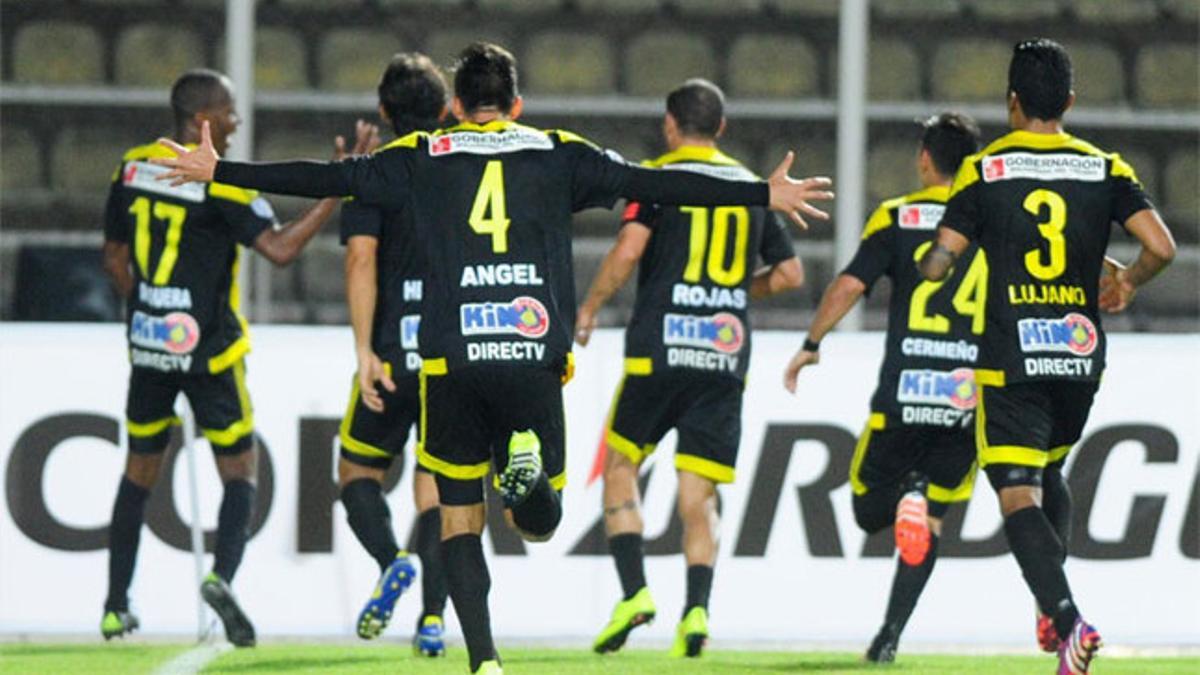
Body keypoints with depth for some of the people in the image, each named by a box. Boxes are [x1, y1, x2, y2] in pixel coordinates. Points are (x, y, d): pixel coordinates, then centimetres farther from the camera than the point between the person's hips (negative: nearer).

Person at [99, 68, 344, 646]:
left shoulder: (133, 168, 4)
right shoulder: (219, 183, -14)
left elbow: (114, 259, 12)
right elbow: (279, 247, -19)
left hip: (147, 342, 5)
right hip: (209, 351, -5)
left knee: (140, 469, 16)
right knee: (240, 472, 4)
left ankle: (116, 606, 16)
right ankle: (222, 575, -20)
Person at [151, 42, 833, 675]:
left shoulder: (422, 157, 11)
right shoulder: (560, 155, 12)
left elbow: (326, 178, 10)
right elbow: (651, 183, 10)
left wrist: (220, 171, 18)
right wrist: (765, 195, 16)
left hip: (452, 362, 0)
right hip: (536, 361, 0)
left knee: (460, 519, 10)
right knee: (539, 521, 12)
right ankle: (529, 465, -22)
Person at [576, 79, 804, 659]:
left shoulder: (659, 176, 1)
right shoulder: (752, 186, 15)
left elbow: (629, 249, -13)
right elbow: (790, 272, 17)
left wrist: (590, 307, 0)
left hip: (660, 347, -3)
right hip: (727, 353, 3)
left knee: (620, 464, 12)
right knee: (699, 496, 4)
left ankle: (634, 592, -3)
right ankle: (696, 609, -14)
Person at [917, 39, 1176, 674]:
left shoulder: (983, 170, -3)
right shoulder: (1105, 168, 4)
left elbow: (936, 263, -7)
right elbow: (1161, 246, -5)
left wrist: (926, 261, 18)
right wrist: (1126, 282, 16)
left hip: (1012, 362, -4)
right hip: (1081, 357, 4)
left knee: (1019, 498, -7)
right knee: (1050, 476, 27)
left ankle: (1070, 621, -27)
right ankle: (1051, 607, 20)